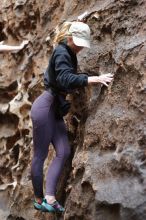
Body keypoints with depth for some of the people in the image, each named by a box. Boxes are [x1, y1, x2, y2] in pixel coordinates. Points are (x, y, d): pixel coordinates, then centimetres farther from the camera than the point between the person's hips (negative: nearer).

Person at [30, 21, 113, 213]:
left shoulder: (68, 54, 15)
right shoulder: (61, 53, -15)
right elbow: (66, 79, -31)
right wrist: (95, 79, -36)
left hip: (55, 109, 10)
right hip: (45, 106, -10)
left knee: (63, 152, 0)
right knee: (41, 155, 0)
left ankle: (49, 197, -2)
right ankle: (39, 200, 9)